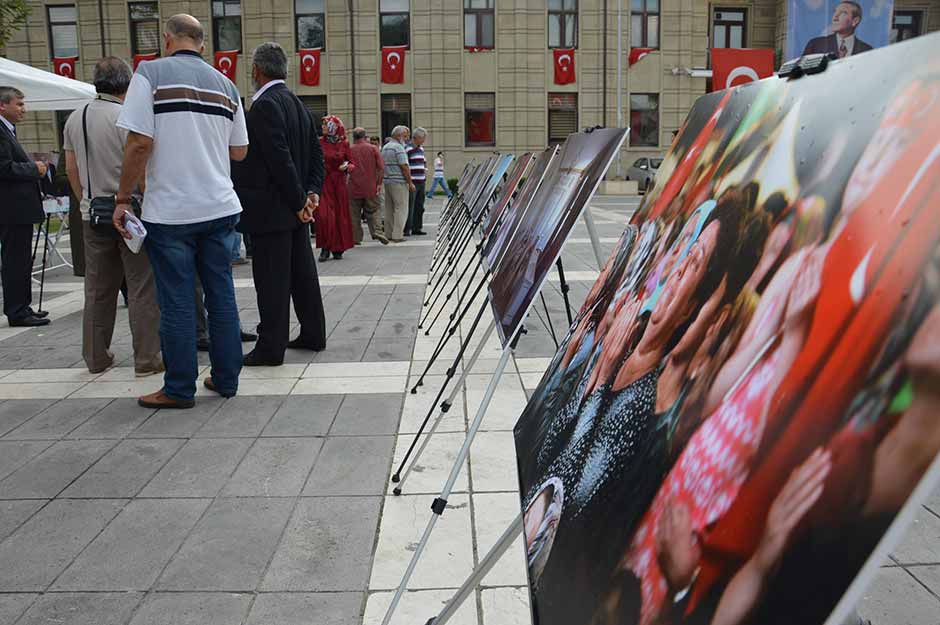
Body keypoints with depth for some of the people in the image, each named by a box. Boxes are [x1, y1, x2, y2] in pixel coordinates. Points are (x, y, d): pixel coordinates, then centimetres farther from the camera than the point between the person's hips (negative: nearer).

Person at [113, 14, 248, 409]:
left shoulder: (151, 73, -4)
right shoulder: (225, 84, 10)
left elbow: (140, 143, -12)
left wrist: (123, 199, -3)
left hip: (170, 212, -4)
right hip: (220, 208, 4)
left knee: (177, 303, 3)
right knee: (222, 296, 10)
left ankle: (179, 389, 12)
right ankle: (225, 379, 19)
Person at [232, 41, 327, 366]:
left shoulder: (264, 105, -15)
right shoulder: (296, 103, 13)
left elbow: (280, 158, -21)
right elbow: (316, 152, 14)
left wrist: (298, 200, -15)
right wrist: (311, 191, 7)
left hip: (273, 210, -9)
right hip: (296, 208, 9)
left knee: (272, 280, -3)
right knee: (302, 272, 15)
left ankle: (270, 348, 4)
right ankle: (313, 334, 24)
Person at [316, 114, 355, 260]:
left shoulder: (344, 144, 3)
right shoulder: (319, 142, 3)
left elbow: (352, 163, 6)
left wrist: (347, 167, -14)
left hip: (339, 183, 1)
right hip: (323, 183, -1)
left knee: (340, 215, 4)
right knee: (324, 215, -10)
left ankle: (338, 249, 14)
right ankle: (325, 248, -1)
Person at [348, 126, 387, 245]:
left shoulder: (349, 150, -1)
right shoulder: (373, 148, 0)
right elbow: (381, 168, -6)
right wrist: (379, 183, 1)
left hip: (354, 188, 0)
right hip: (371, 187, 0)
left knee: (354, 214, 9)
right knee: (373, 212, 9)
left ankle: (355, 238, 10)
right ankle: (377, 232, -10)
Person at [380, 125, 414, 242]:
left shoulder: (385, 147, 16)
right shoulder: (398, 147, -12)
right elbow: (404, 167, -16)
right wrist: (410, 183, -12)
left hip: (387, 181, 9)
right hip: (399, 182, -9)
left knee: (389, 209, 12)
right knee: (401, 208, -5)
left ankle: (388, 234, 14)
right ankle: (397, 235, -8)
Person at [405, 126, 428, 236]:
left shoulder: (421, 149, 17)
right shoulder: (407, 149, -11)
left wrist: (425, 171, 17)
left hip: (421, 182, 9)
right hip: (411, 183, -9)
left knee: (419, 207, 11)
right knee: (409, 208, -8)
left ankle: (416, 228, 19)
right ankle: (406, 230, -4)